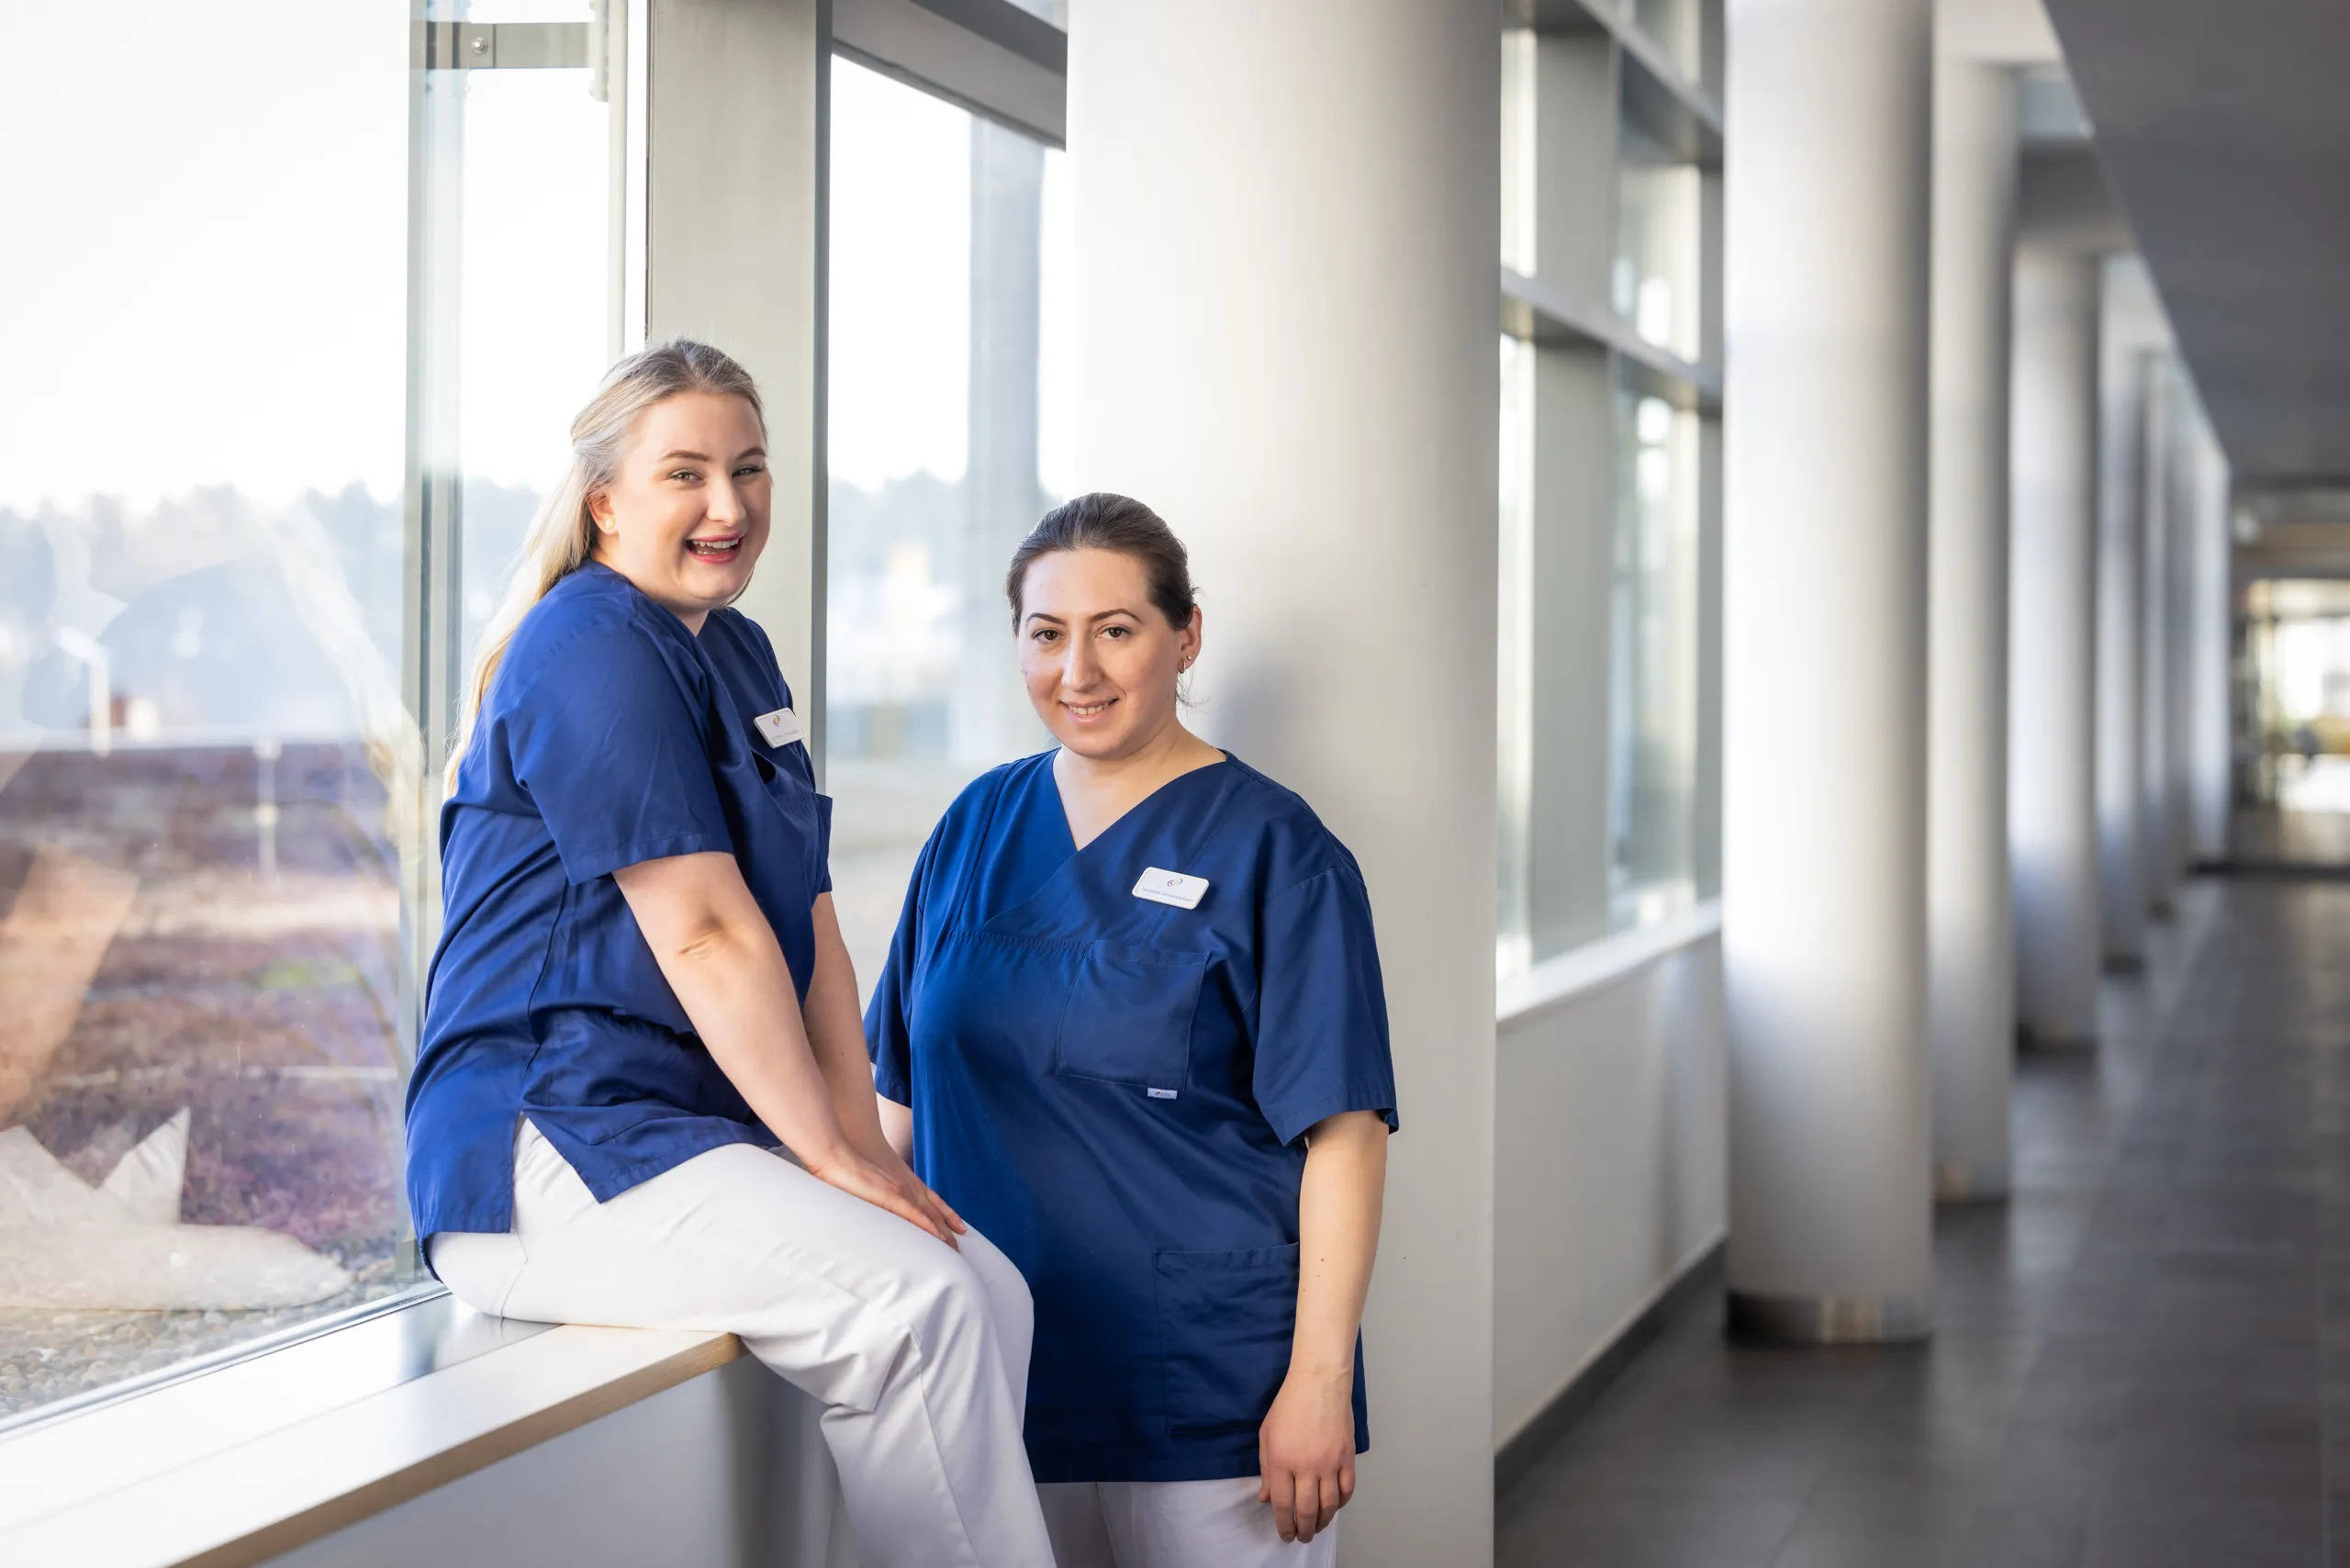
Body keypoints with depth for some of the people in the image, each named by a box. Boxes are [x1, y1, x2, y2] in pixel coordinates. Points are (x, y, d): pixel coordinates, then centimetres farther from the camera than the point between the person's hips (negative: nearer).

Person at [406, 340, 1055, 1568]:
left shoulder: (738, 653, 18)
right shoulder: (593, 651, -12)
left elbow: (809, 925, 13)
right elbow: (705, 934, -17)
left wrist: (865, 1147, 2)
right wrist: (833, 1157, -15)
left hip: (694, 1140, 9)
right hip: (542, 1142, -9)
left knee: (992, 1295, -4)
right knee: (912, 1303, -24)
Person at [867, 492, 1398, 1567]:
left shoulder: (1270, 852, -6)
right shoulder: (978, 829, 9)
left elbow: (1343, 1132, -10)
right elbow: (903, 1083, 16)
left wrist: (1319, 1381, -16)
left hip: (1210, 1396, -4)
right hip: (1004, 1373, 4)